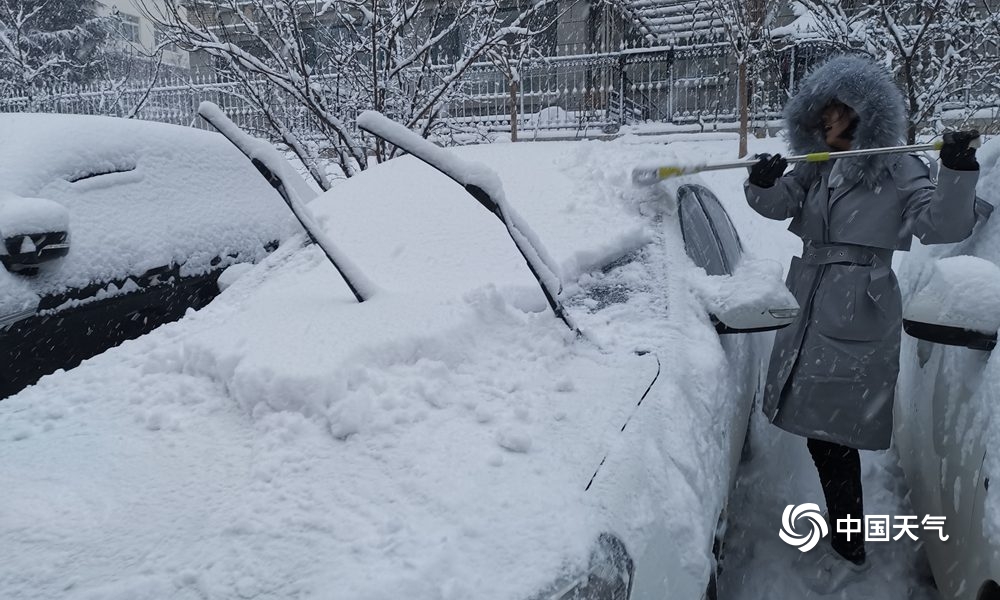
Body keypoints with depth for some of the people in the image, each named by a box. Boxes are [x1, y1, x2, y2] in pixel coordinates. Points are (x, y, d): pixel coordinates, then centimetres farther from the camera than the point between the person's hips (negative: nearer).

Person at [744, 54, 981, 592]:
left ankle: (849, 551, 11)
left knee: (833, 435, -5)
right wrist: (762, 184, -18)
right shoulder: (814, 171, 14)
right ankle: (844, 528, 33)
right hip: (808, 308, 6)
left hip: (859, 318, -6)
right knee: (818, 430, 14)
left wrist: (957, 174, -31)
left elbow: (942, 226, -15)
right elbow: (778, 203, 3)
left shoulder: (897, 170, -4)